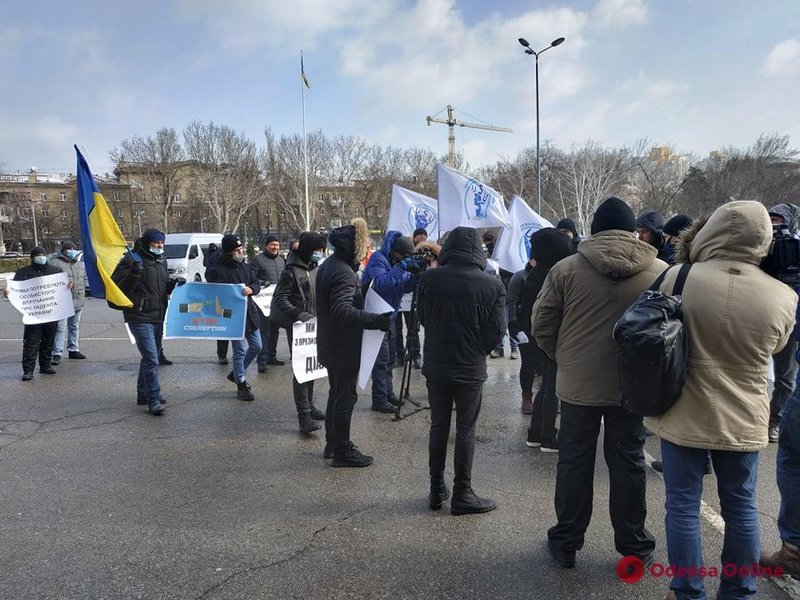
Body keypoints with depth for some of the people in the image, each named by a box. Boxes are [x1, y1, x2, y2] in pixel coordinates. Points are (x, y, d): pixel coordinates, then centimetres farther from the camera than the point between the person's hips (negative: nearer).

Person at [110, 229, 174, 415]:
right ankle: (153, 399, -4)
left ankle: (143, 394, 31)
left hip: (158, 317, 8)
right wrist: (133, 274, -30)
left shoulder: (161, 262, 14)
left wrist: (173, 284, 3)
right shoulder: (132, 260, -11)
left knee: (150, 357, 18)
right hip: (140, 318, -8)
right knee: (151, 359, -12)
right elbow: (117, 286, -15)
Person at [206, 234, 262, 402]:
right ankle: (241, 385, 14)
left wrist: (251, 289, -14)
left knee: (256, 346, 14)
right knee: (240, 350, 0)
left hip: (249, 313, 7)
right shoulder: (219, 270, -12)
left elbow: (257, 283, 7)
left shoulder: (244, 266, 9)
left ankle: (237, 373, 34)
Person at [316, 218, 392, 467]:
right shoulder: (344, 272, -23)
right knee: (346, 397, 1)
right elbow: (343, 311, -34)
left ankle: (332, 443, 32)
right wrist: (376, 320, -36)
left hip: (330, 344, 10)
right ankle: (342, 451, 12)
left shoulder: (328, 265, 9)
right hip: (344, 347, -10)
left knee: (336, 393, 20)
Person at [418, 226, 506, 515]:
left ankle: (437, 490, 24)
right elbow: (497, 329, -8)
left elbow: (422, 318, 5)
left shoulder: (429, 279, -7)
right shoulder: (492, 285, -12)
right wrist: (478, 350, 9)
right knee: (465, 430, 8)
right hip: (471, 369, -2)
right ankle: (462, 494, 16)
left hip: (435, 365, 2)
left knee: (438, 426, 15)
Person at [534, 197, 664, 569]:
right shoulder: (660, 272, -5)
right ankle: (634, 546, 27)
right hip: (634, 385, 1)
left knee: (574, 462, 12)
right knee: (628, 463, 14)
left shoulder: (566, 269, -7)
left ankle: (566, 543, 24)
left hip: (577, 384, 0)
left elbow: (542, 326, -3)